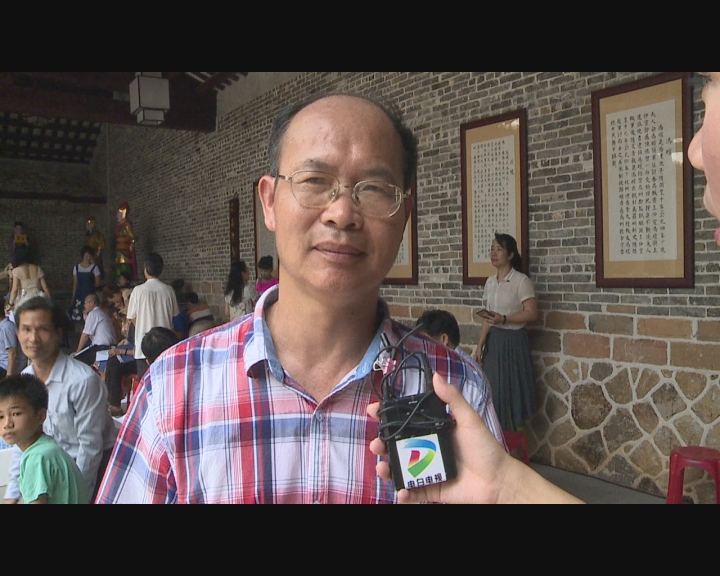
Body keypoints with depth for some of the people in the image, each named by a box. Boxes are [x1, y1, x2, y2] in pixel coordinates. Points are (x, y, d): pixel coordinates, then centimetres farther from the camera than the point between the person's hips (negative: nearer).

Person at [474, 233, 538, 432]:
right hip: (493, 340, 6)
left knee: (512, 390, -1)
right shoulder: (490, 282, 10)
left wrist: (503, 319, -25)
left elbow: (531, 314, -15)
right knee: (493, 390, 8)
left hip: (513, 341, -6)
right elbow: (486, 317, 12)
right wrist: (480, 345, 7)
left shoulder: (522, 281, -10)